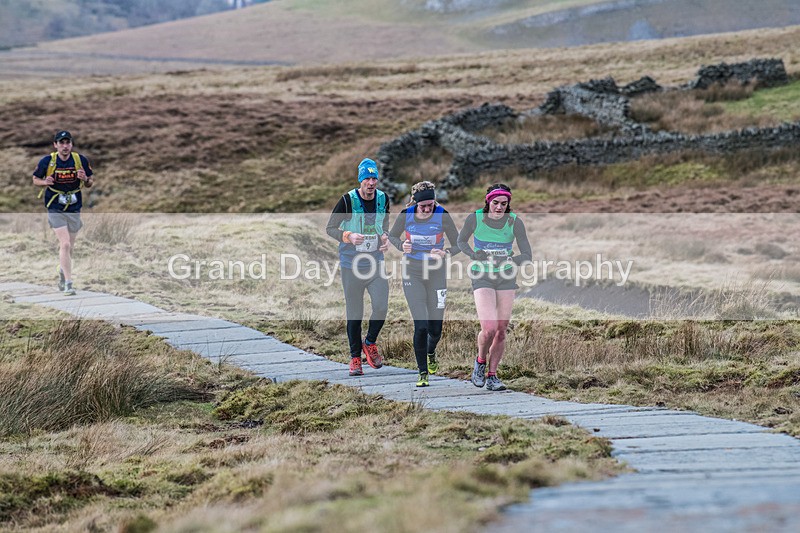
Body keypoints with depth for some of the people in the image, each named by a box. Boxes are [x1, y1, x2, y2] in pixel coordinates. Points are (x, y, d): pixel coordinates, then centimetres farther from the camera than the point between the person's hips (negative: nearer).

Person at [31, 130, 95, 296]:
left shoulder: (81, 160, -3)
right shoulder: (46, 161, -7)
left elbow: (90, 182, 7)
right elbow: (35, 179, 6)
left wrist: (85, 179, -17)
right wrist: (45, 182, -16)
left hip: (74, 209, 3)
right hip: (55, 209, -3)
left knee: (69, 247, 14)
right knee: (65, 244, -16)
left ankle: (62, 271, 43)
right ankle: (68, 284, -14)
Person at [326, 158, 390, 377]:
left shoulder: (383, 199, 3)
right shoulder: (347, 200, -10)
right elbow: (330, 228, -4)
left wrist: (385, 238, -1)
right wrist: (348, 236, -22)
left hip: (376, 262, 3)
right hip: (351, 264, -3)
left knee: (381, 307, -12)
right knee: (354, 313, 2)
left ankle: (370, 343, 14)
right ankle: (355, 357, 15)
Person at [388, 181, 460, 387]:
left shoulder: (442, 216, -14)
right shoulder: (405, 215, -11)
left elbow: (457, 245, -6)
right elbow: (392, 236, 7)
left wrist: (445, 253, -28)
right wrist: (401, 245, -15)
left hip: (436, 274, 1)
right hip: (412, 273, 0)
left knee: (435, 329, 5)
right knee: (421, 326, -12)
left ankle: (430, 352, 41)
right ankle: (423, 373, 1)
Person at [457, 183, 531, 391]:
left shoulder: (515, 222, -10)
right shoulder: (474, 218, -12)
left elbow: (527, 256, -7)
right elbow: (461, 241, 7)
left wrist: (508, 260, -27)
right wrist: (473, 254, -14)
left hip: (506, 277, 2)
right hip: (482, 278, -2)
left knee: (501, 332, 3)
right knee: (489, 329, -17)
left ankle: (492, 376, 17)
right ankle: (481, 362, 12)